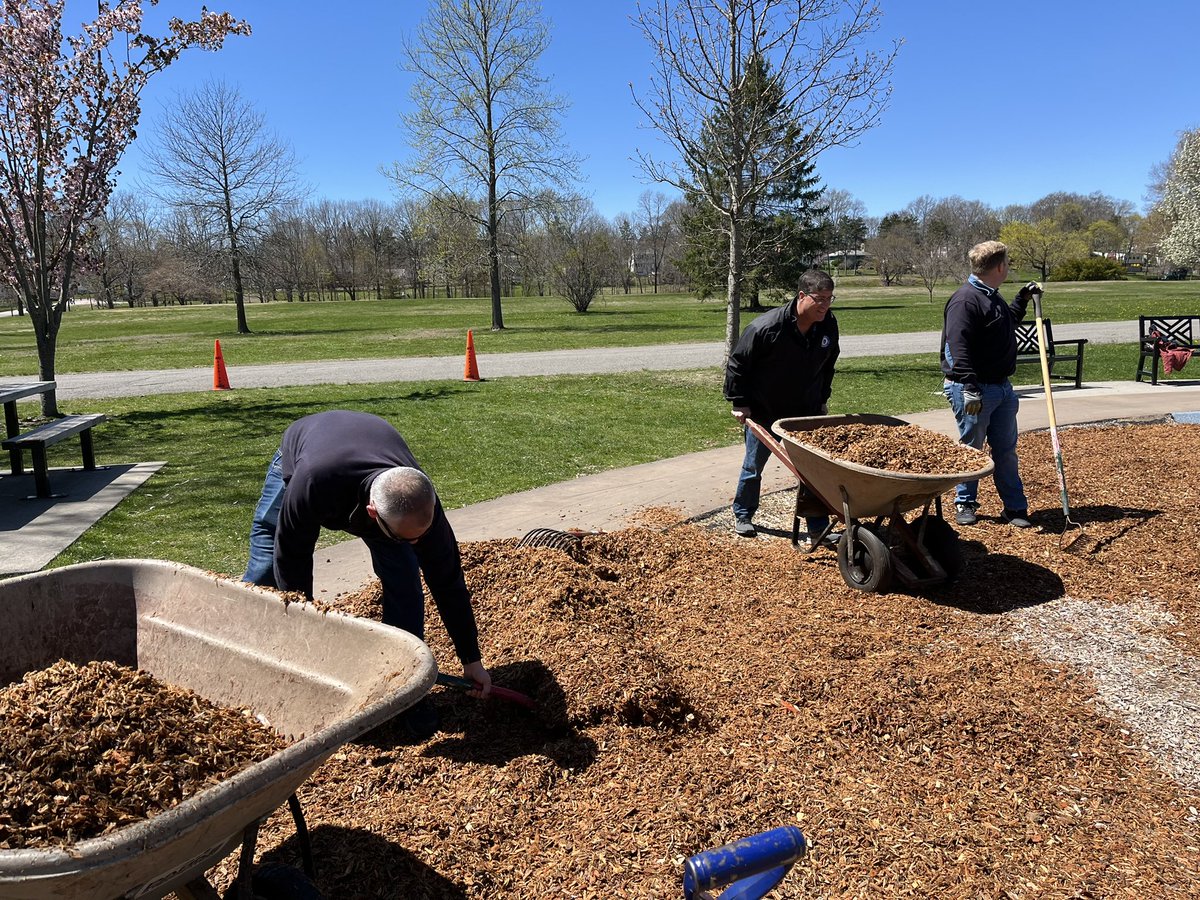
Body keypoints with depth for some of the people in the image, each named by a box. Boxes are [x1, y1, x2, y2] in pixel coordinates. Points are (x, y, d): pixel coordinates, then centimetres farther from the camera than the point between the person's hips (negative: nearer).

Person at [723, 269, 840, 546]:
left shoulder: (828, 325, -8)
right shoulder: (766, 327, -26)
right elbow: (737, 364, -15)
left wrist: (823, 399, 14)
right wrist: (740, 403, -12)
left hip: (806, 411, 4)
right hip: (763, 412, -4)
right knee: (753, 466, 12)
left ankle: (818, 529, 9)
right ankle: (742, 515, 34)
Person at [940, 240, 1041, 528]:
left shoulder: (992, 297, 15)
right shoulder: (965, 299, -17)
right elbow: (958, 348, -24)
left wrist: (1022, 300, 27)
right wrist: (970, 390, -29)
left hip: (1001, 387, 9)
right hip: (974, 390, -9)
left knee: (1006, 450, 12)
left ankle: (1015, 507, 20)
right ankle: (965, 503, 20)